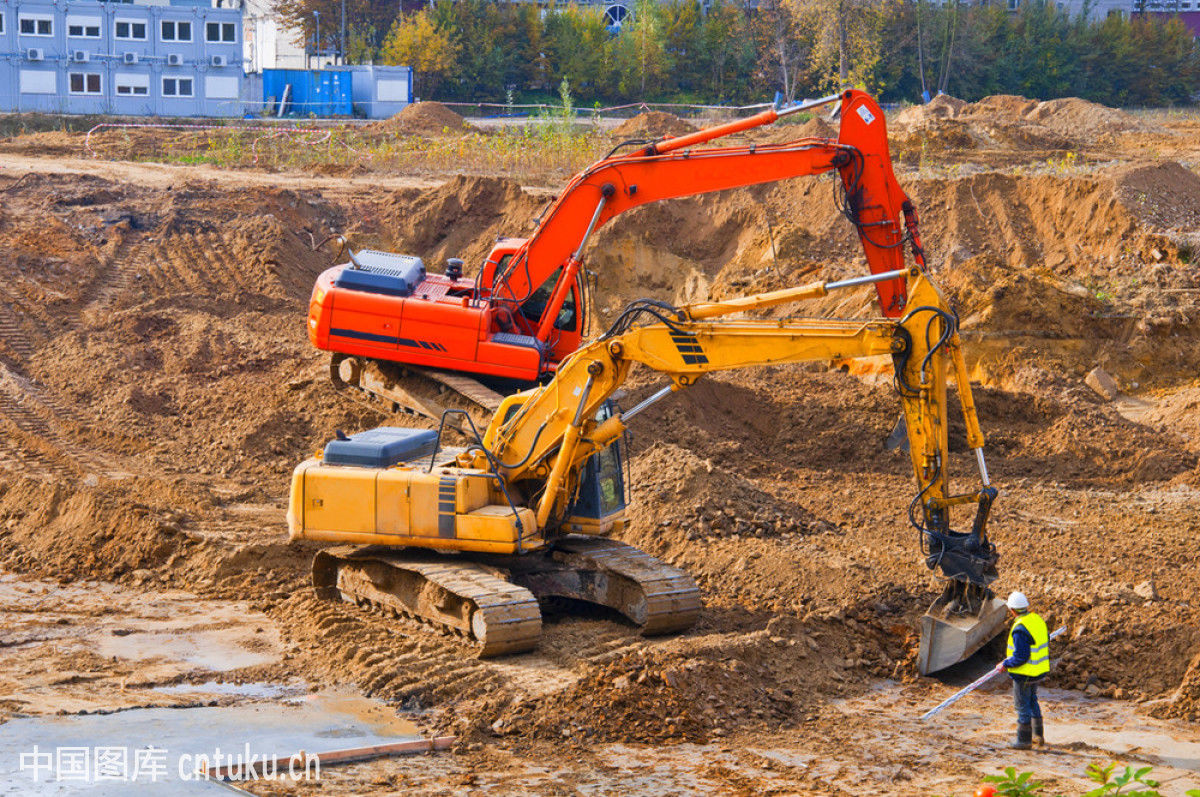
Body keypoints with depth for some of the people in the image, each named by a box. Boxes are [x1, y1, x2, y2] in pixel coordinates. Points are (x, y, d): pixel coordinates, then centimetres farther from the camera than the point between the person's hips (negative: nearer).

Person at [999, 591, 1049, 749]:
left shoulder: (1020, 629, -26)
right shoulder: (1038, 620, 1)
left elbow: (1020, 657, -26)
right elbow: (1046, 644, 13)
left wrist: (1005, 664, -12)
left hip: (1024, 674, -9)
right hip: (1038, 671, 9)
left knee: (1023, 706, 4)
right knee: (1032, 702, 23)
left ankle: (1024, 740, 12)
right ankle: (1038, 735, 31)